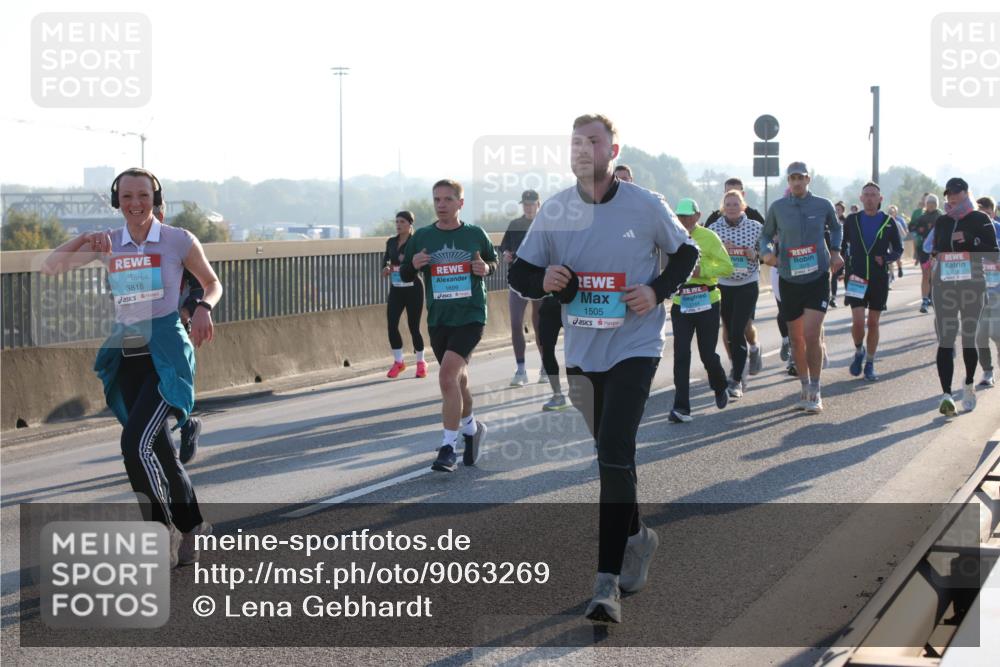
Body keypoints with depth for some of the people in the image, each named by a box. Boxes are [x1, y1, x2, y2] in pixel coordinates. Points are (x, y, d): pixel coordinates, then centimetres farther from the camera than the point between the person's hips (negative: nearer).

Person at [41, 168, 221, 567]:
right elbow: (50, 268, 4)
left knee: (136, 443, -19)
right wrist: (84, 241, -11)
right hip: (127, 355, 5)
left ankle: (162, 533, -5)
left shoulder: (179, 240, -4)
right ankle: (192, 528, 30)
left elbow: (213, 283, 8)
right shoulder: (108, 243, 6)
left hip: (166, 354, -5)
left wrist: (204, 308, -12)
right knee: (158, 450, 12)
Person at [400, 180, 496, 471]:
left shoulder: (476, 234, 0)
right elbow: (404, 275, 10)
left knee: (448, 375, -19)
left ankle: (448, 448, -14)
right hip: (438, 319, 4)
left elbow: (493, 260, 16)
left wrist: (486, 268, -7)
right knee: (458, 380, 16)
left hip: (470, 316, -4)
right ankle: (471, 428, 42)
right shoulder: (422, 237, 2)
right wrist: (413, 265, -13)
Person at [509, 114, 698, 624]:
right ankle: (636, 537, 42)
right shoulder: (554, 211, 0)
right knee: (611, 453, 17)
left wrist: (657, 291, -10)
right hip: (581, 351, 4)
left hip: (634, 347, -4)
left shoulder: (646, 207, -7)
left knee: (615, 453, -17)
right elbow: (519, 271, 6)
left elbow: (686, 252, 8)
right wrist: (543, 280, -16)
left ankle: (608, 580, -16)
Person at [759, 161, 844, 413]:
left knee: (812, 335, -13)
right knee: (796, 338, 9)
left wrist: (835, 251, 4)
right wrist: (766, 252, -8)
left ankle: (815, 392, -4)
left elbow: (836, 227, 19)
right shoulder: (777, 208, -1)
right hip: (789, 279, 2)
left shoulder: (823, 205, -1)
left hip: (818, 277, -2)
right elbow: (766, 234, 12)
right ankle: (805, 387, 26)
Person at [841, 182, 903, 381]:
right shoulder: (851, 220, 3)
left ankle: (870, 364, 18)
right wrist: (844, 261, -1)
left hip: (879, 280, 1)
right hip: (856, 279, -1)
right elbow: (841, 245, 14)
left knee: (873, 323, 6)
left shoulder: (888, 222, 2)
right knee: (858, 322, -12)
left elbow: (898, 249, 8)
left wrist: (886, 259, -11)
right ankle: (859, 351, 16)